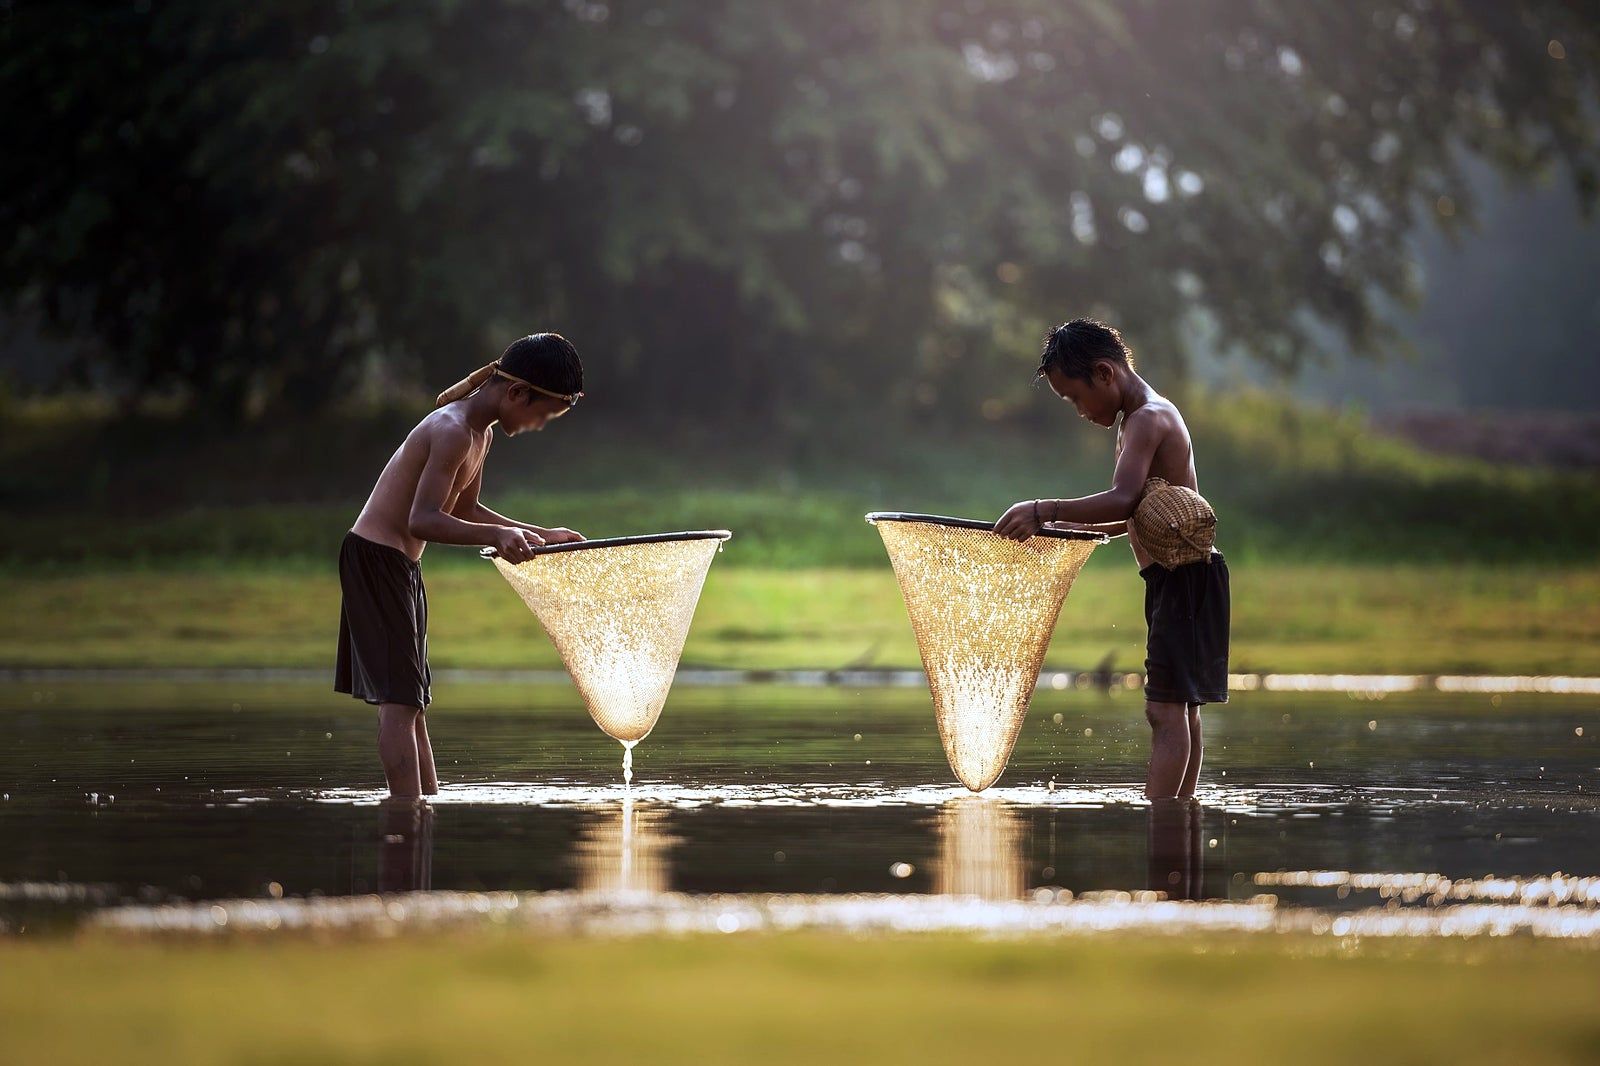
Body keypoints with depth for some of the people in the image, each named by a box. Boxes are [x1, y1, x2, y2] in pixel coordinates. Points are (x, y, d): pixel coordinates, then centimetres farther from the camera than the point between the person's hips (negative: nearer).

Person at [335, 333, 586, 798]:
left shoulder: (481, 432, 10)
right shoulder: (453, 431, -21)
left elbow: (464, 510, 23)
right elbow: (422, 520, -28)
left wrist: (541, 534, 21)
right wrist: (497, 535, -39)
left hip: (400, 566, 10)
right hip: (374, 557, -10)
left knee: (409, 700, 13)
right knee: (399, 697, -13)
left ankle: (429, 800, 17)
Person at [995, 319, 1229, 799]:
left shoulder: (1147, 419, -15)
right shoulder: (1147, 417, 18)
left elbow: (1122, 500, -30)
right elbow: (1135, 514, 23)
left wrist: (1044, 510, -32)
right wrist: (1074, 530, 14)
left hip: (1183, 577, -11)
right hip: (1176, 580, 11)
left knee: (1165, 709, -15)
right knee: (1180, 708, 14)